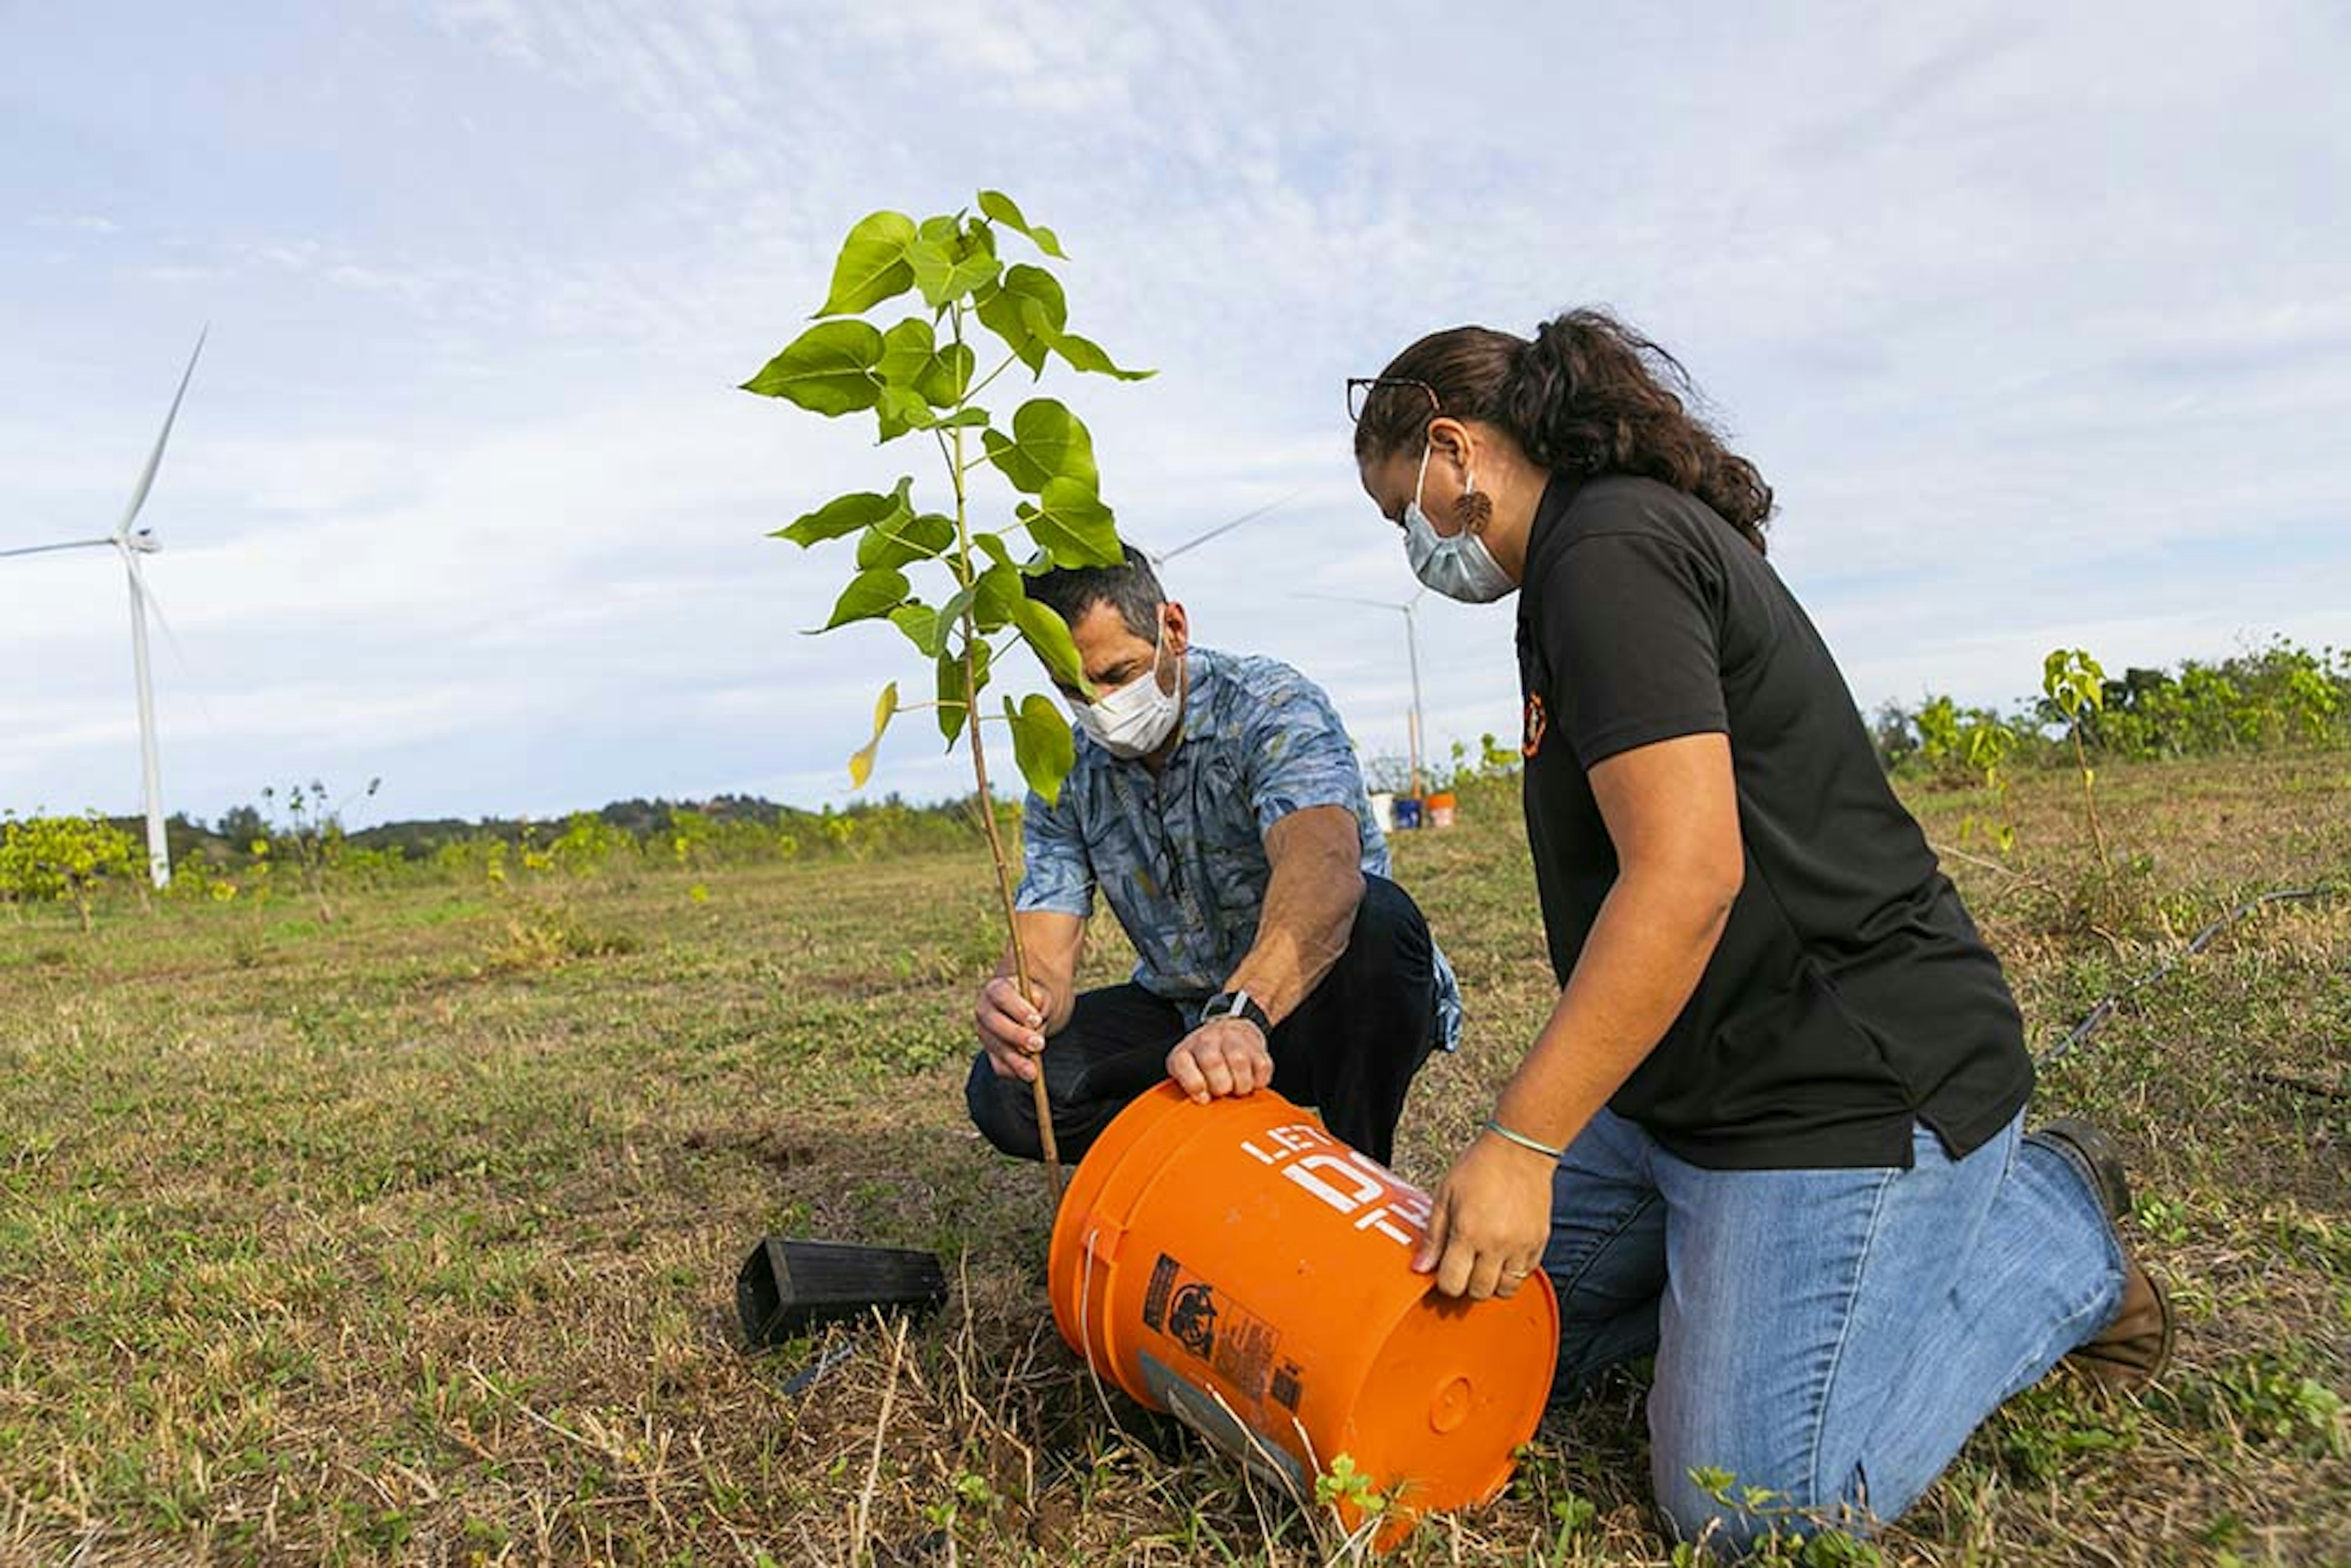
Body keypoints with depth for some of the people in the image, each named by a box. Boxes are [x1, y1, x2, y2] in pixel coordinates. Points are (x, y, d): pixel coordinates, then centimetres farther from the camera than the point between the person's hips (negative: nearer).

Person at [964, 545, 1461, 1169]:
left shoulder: (1272, 709, -19)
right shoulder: (1066, 781, -2)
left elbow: (1323, 865, -40)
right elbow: (1044, 955, -11)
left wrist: (1241, 1012, -58)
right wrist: (1018, 1003, -37)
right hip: (1188, 1017, 4)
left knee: (1378, 920, -36)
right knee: (1004, 1089, -16)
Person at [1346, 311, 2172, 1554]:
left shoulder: (1606, 551, -17)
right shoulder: (1641, 530, 16)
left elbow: (1688, 871, -28)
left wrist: (1521, 1143, -24)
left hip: (1847, 1082, -10)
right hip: (1694, 1086, 10)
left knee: (1750, 1506, -9)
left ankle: (2055, 1232, 10)